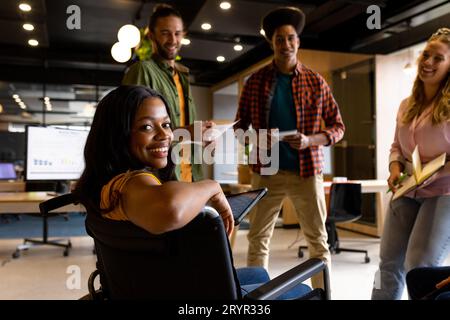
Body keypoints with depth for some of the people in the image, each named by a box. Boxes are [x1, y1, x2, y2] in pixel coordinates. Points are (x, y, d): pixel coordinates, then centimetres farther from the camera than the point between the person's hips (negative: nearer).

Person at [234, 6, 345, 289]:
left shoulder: (315, 81, 2)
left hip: (307, 170, 0)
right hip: (266, 171, 1)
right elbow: (240, 125, 9)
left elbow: (338, 126, 5)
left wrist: (309, 140, -14)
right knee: (258, 239, 6)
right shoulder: (256, 81, 3)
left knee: (318, 239, 7)